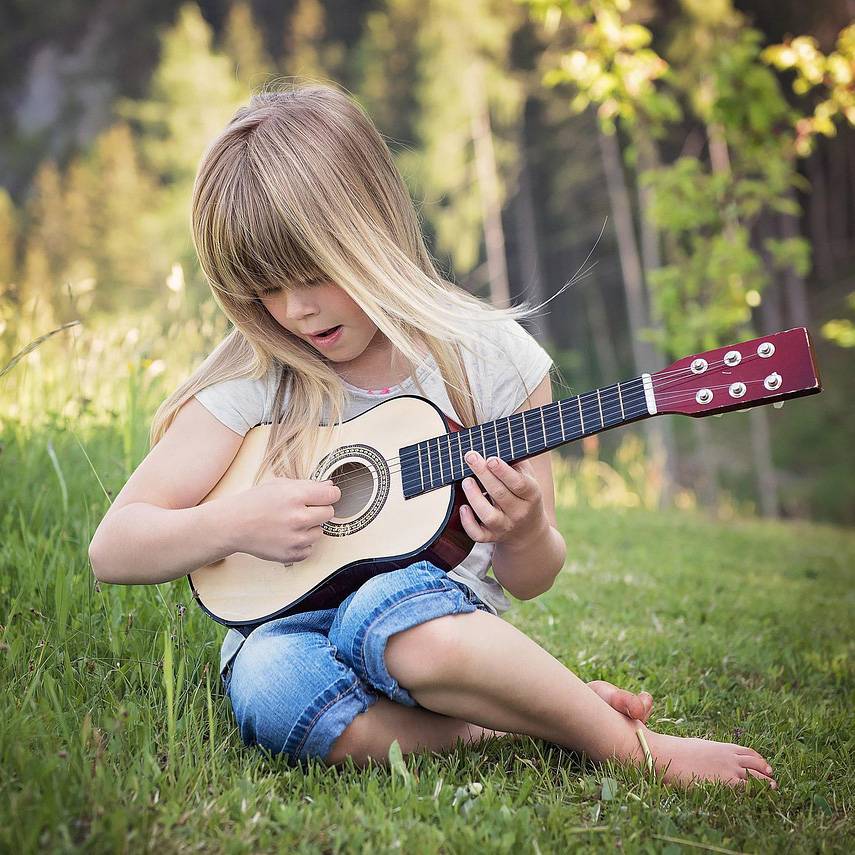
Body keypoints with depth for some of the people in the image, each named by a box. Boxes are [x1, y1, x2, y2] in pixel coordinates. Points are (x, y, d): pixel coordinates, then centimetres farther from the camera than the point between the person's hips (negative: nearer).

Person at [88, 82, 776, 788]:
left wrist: (523, 534, -19)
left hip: (442, 617, -1)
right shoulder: (253, 382, -3)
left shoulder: (490, 358, -2)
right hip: (290, 629, 2)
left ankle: (631, 745, -19)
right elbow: (113, 549, -2)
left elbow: (530, 581, 4)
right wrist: (234, 522, -19)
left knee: (393, 604, -38)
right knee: (272, 681, -36)